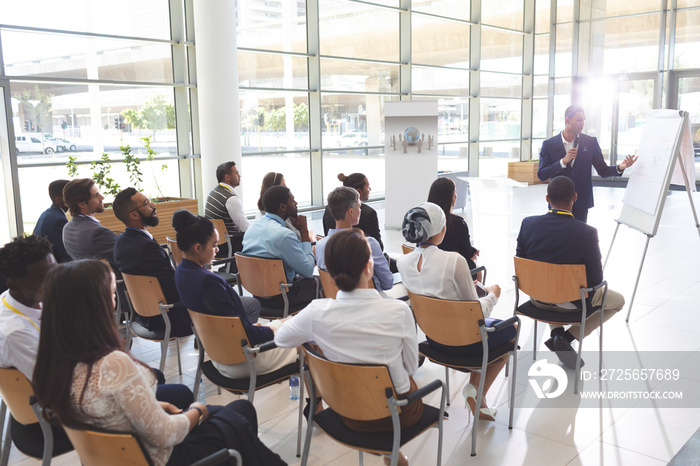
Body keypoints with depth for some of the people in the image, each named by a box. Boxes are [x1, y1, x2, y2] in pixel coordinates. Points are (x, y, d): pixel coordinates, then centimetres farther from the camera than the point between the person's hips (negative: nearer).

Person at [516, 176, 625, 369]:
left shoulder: (528, 224, -15)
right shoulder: (586, 233, -25)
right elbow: (596, 279, -16)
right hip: (572, 302, -4)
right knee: (618, 300, 24)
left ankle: (556, 332, 16)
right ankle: (566, 338, 6)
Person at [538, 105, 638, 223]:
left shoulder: (590, 142, 3)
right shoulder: (549, 144, -1)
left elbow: (603, 170, 3)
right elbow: (541, 175, -8)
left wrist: (619, 167, -18)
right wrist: (563, 162, -20)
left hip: (581, 204, 1)